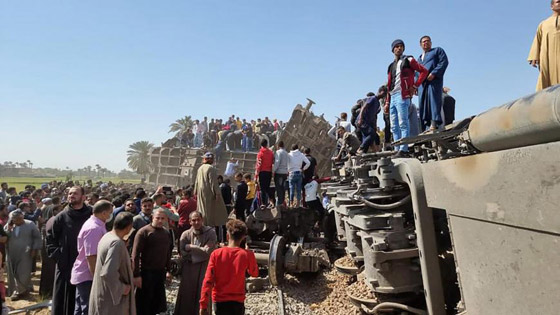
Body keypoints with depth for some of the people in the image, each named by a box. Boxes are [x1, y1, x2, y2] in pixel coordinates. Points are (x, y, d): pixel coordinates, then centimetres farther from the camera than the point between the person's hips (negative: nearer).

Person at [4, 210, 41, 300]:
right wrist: (8, 229, -12)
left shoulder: (30, 224, -3)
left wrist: (34, 249, -6)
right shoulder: (8, 226, 7)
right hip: (12, 255, 3)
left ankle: (22, 291, 11)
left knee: (24, 274, -2)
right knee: (13, 274, 8)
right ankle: (15, 291, 20)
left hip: (25, 255, -3)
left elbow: (37, 237, 0)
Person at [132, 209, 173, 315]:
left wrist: (168, 270, 15)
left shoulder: (166, 233, 9)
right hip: (146, 272, -6)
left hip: (161, 272, 6)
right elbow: (135, 255, -14)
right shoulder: (144, 232, -10)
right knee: (143, 303, 4)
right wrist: (136, 275, -16)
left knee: (156, 302, 14)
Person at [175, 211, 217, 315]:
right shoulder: (186, 234, -1)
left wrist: (191, 247, -9)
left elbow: (207, 251, -14)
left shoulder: (210, 232, -8)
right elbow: (183, 252, -9)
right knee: (186, 294, 11)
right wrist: (199, 250, -13)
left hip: (205, 267, -2)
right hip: (189, 267, 2)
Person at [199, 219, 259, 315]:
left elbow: (208, 281, -11)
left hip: (219, 301, 1)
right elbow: (254, 273, 11)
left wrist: (203, 306, -6)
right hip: (237, 301, -1)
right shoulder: (247, 255, -8)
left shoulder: (216, 254, -8)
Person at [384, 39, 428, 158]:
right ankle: (398, 150, 6)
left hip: (402, 95, -7)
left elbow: (424, 71, -1)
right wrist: (387, 102, 15)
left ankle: (404, 150, -14)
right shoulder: (391, 66, 23)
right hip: (393, 97, 7)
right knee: (394, 126, 4)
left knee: (403, 124, -12)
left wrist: (415, 86, -7)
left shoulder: (408, 60, 6)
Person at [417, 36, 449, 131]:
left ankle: (434, 124, -25)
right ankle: (425, 128, -7)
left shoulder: (438, 50, 17)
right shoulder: (419, 58, 33)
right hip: (422, 83, 5)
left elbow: (444, 62, 1)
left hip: (434, 80, -5)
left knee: (433, 101, -18)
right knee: (422, 104, -5)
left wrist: (434, 73, -13)